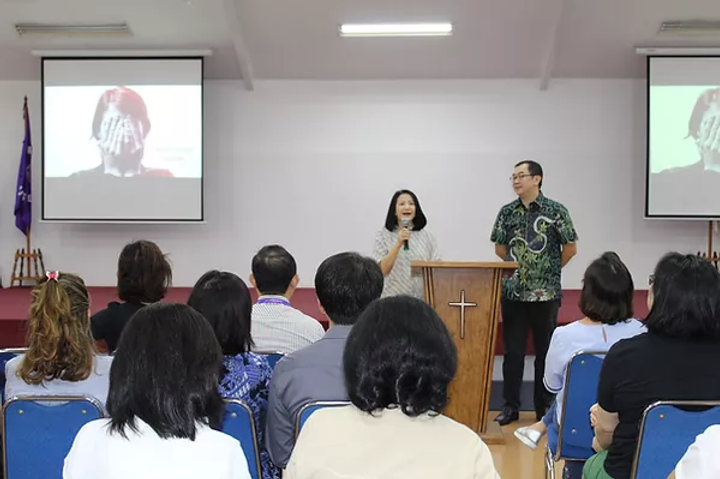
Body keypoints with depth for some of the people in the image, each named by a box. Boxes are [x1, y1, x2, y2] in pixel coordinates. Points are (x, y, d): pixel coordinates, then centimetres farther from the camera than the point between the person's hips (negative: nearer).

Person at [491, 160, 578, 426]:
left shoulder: (556, 211, -4)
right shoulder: (507, 212, 5)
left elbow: (570, 248, 0)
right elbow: (500, 247, 16)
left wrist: (549, 270, 5)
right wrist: (519, 266, 8)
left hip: (546, 292, -2)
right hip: (513, 291, 3)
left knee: (545, 351, 7)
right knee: (513, 351, 6)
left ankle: (544, 407, 18)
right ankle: (510, 406, 15)